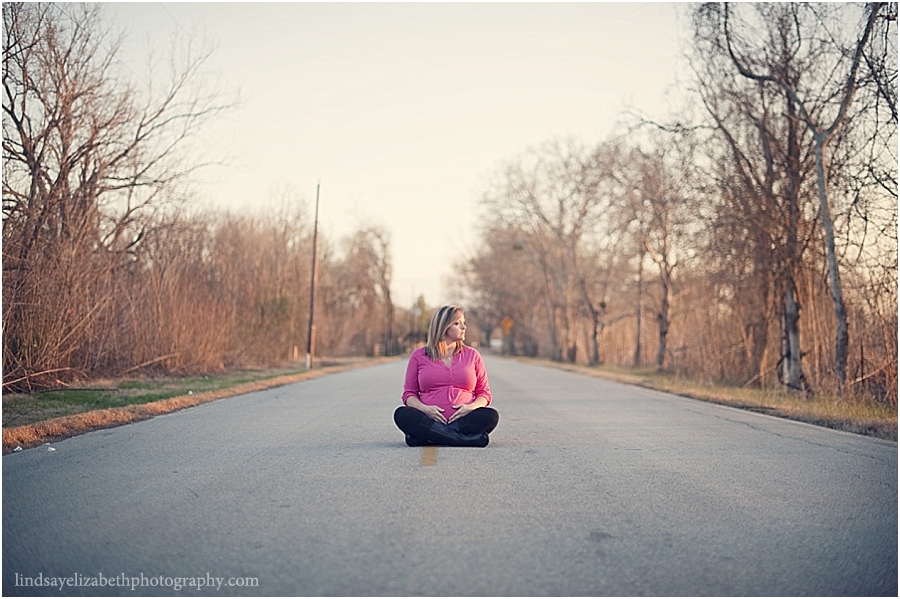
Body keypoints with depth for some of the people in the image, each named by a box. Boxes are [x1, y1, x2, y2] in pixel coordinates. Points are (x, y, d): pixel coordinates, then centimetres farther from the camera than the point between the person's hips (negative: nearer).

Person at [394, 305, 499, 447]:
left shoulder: (472, 355, 15)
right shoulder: (419, 356, 12)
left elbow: (484, 392, 14)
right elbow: (409, 393, 11)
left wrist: (472, 407, -10)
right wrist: (424, 408, -12)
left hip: (463, 420, 1)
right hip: (429, 420, 0)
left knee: (491, 415, -28)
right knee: (401, 414, -30)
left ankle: (428, 437, -31)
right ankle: (467, 439, -35)